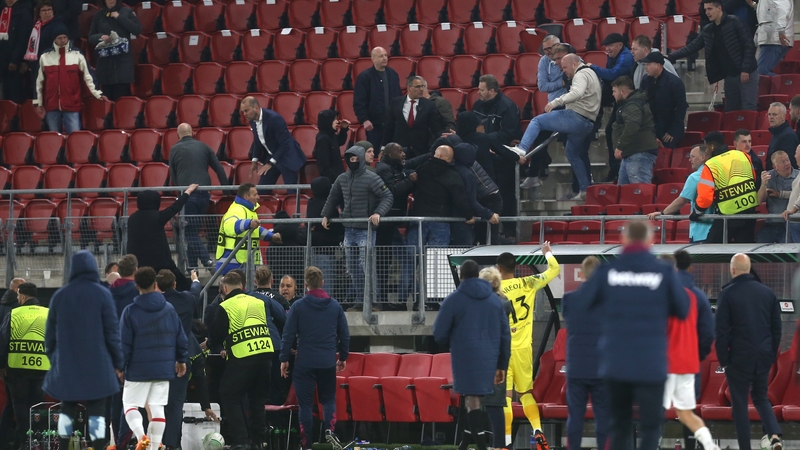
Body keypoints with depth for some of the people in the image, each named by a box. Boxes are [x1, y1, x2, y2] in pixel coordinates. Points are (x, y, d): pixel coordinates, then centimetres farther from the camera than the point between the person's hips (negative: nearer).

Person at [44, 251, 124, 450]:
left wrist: (53, 359, 21)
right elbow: (112, 332, -4)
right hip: (97, 366, -2)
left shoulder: (60, 296, 3)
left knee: (67, 410, 12)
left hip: (67, 366, 2)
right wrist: (118, 364, 2)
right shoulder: (102, 295, -5)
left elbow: (50, 333, 9)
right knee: (96, 411, 0)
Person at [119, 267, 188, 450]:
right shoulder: (169, 309, 3)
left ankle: (141, 435, -19)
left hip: (138, 370, -3)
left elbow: (124, 344, -7)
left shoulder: (130, 311, -8)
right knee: (157, 407, 6)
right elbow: (181, 338, 9)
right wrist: (182, 359, 22)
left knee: (130, 405, 5)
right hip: (164, 369, 3)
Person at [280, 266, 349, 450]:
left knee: (305, 403, 4)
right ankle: (329, 428, -10)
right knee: (328, 399, 16)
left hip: (304, 362, -2)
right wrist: (343, 357, 23)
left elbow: (288, 335, -5)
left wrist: (284, 359, 5)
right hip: (328, 362, 2)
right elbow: (345, 335, 9)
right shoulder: (335, 306, 2)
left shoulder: (298, 306, -7)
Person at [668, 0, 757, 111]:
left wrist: (746, 70, -17)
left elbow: (749, 46, -11)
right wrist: (670, 57, 1)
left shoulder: (734, 22, -9)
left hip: (746, 74, -6)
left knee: (748, 110, -9)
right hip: (730, 76, 6)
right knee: (731, 110, 8)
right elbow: (692, 47, 11)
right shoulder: (707, 30, 9)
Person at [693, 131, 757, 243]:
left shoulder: (710, 166, -12)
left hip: (728, 216, -5)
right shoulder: (744, 156, 4)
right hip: (749, 213, 5)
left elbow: (705, 197, -13)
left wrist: (696, 213, 4)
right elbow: (754, 180, 16)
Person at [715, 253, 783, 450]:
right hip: (764, 356, 4)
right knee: (761, 398, 17)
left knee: (739, 404, 6)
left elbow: (721, 330, -10)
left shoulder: (727, 294, -8)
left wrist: (723, 359, -3)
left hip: (739, 358, -4)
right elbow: (776, 328, 10)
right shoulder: (768, 293, 5)